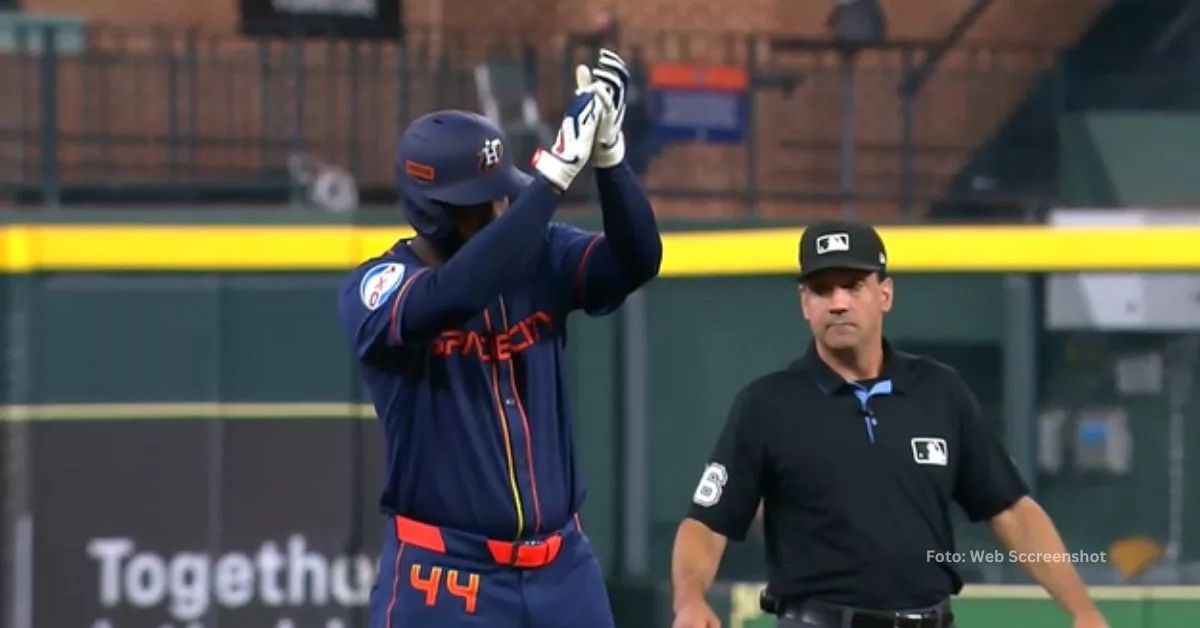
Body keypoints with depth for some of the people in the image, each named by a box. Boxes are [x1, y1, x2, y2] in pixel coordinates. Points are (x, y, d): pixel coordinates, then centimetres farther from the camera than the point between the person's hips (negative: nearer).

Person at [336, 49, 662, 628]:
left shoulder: (540, 260, 4)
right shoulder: (375, 291, -12)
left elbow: (636, 262, -12)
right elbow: (459, 292, -32)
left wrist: (606, 153, -27)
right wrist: (556, 169, -34)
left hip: (564, 575, 5)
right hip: (441, 581, -5)